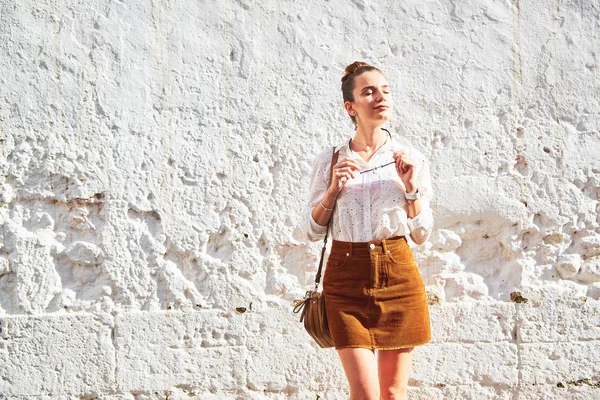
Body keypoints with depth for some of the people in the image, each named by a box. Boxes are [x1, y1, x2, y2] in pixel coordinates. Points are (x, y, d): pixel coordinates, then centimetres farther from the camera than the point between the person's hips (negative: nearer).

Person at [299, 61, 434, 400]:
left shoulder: (411, 159, 5)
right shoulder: (330, 161, 4)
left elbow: (422, 235, 6)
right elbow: (312, 231, 6)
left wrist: (411, 187, -8)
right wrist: (333, 190, -9)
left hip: (399, 274, 1)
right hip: (347, 278, -1)